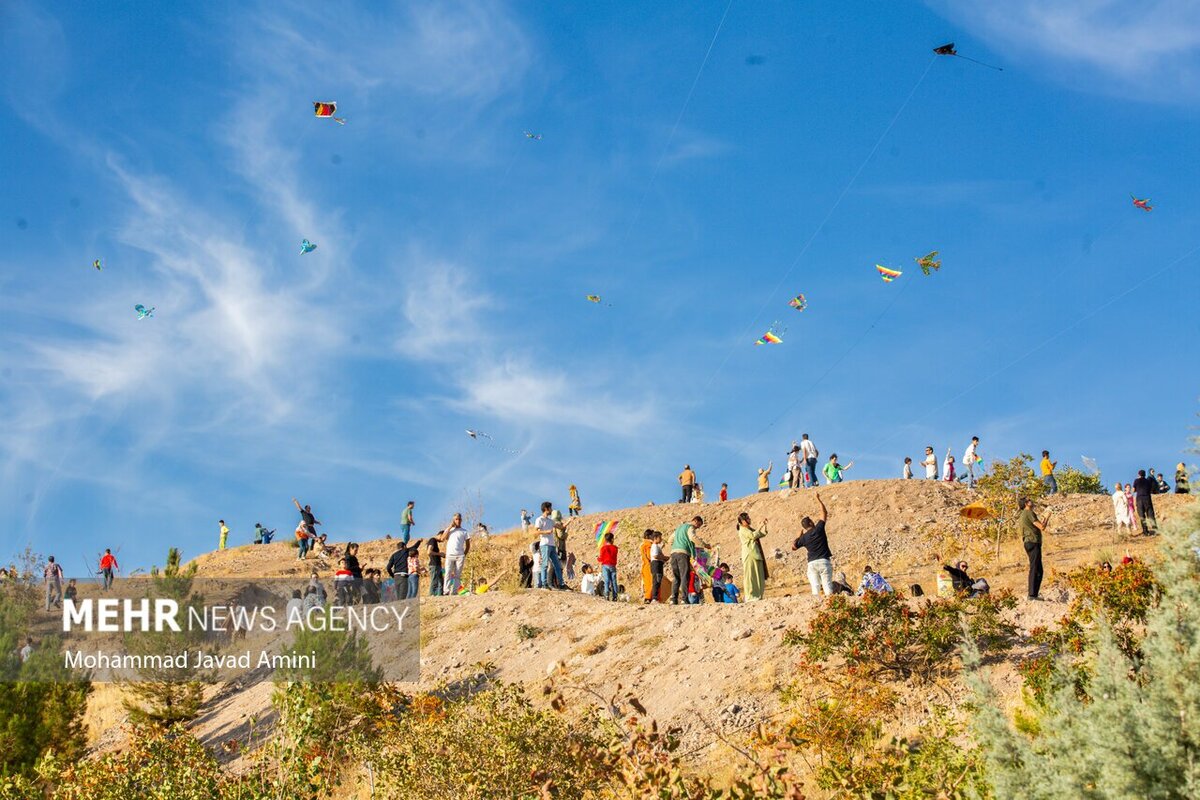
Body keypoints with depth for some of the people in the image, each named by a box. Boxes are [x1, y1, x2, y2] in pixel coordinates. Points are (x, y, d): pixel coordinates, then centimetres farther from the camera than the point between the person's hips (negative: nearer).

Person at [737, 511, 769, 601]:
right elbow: (753, 535, -20)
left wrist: (765, 525, 9)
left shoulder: (750, 529, 19)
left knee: (759, 576, 7)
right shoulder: (742, 530, -7)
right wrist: (760, 526, -15)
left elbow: (763, 534, 22)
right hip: (749, 555, -9)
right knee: (750, 576, -8)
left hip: (756, 555, 9)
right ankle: (750, 597, -7)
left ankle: (757, 596, 11)